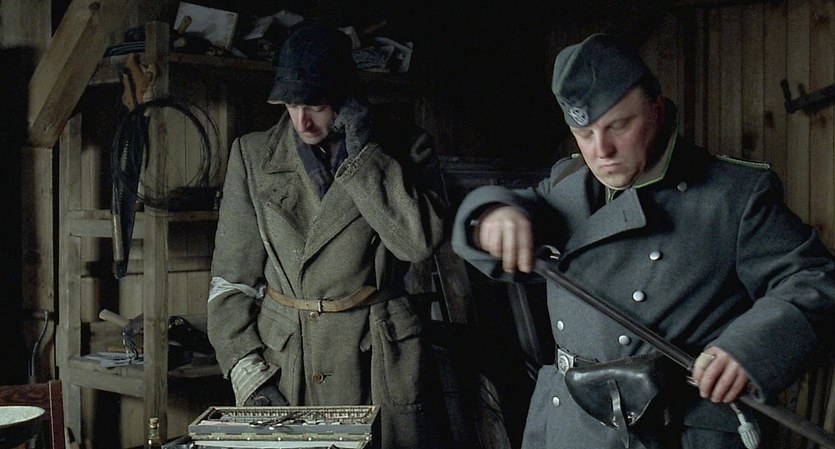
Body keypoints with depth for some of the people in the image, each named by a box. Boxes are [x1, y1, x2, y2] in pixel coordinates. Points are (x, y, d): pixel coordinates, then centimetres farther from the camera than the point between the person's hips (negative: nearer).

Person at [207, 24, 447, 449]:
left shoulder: (396, 154, 2)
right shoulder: (253, 155, 4)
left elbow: (420, 240, -15)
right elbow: (231, 278, 3)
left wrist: (363, 151, -13)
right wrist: (248, 374, -6)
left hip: (377, 362, -1)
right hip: (279, 361, 1)